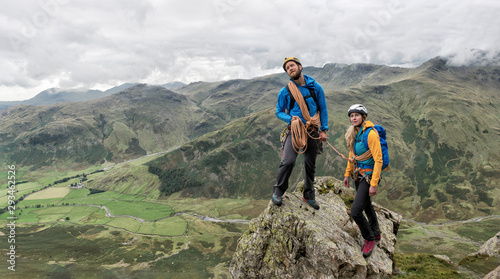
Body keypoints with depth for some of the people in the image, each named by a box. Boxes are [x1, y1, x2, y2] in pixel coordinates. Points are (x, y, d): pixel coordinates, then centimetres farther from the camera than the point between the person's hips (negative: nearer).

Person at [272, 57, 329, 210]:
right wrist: (291, 118, -13)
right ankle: (278, 192, 0)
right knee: (288, 161, -19)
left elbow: (323, 109, 9)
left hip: (312, 132, 2)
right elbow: (279, 112, 7)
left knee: (310, 165, 10)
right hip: (295, 130, -2)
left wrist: (324, 129, 2)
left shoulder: (315, 87, 4)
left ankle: (309, 195, 27)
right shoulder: (285, 91, 0)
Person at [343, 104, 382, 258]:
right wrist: (347, 174, 18)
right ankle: (376, 234, 46)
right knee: (366, 206, 24)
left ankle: (370, 239, 15)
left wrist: (374, 184, -23)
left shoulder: (371, 134, -21)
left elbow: (378, 160, -22)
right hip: (358, 174, 8)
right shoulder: (353, 133, 4)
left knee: (355, 211, -11)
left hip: (369, 175, -8)